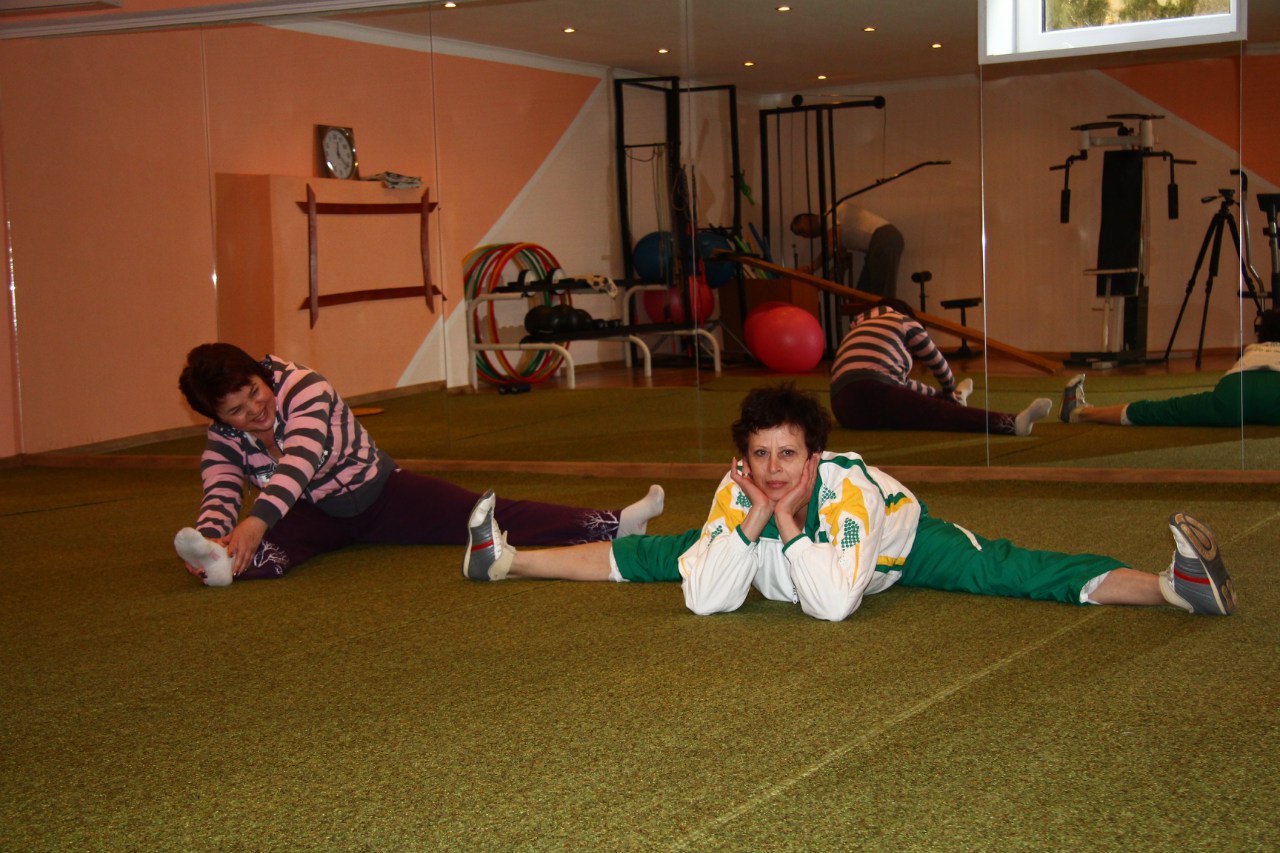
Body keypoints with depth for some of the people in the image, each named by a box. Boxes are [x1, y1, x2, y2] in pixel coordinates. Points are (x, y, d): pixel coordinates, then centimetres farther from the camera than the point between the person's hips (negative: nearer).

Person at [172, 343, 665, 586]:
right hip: (317, 514, 3)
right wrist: (209, 539, -49)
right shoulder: (222, 440, -12)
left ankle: (610, 525, -26)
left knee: (490, 518, -17)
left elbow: (301, 458, -43)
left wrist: (257, 520, -59)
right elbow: (219, 496, -24)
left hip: (380, 492, -3)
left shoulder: (303, 388, -26)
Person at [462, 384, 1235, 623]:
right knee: (652, 556, 10)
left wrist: (789, 524, -48)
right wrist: (753, 520, -45)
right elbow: (705, 600, -37)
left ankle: (1172, 585, -25)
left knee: (1020, 574, -22)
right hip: (772, 540, 4)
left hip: (904, 541, -4)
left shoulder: (850, 489, -44)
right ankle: (507, 559, 26)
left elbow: (836, 603, -52)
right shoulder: (735, 494, -32)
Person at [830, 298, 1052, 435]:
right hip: (871, 398, -8)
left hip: (843, 409, 8)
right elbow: (938, 363, 24)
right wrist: (950, 392, 42)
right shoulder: (904, 321, 15)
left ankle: (951, 397, 56)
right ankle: (1014, 423, -25)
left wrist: (938, 393, 38)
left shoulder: (858, 329, 36)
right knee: (944, 414, -18)